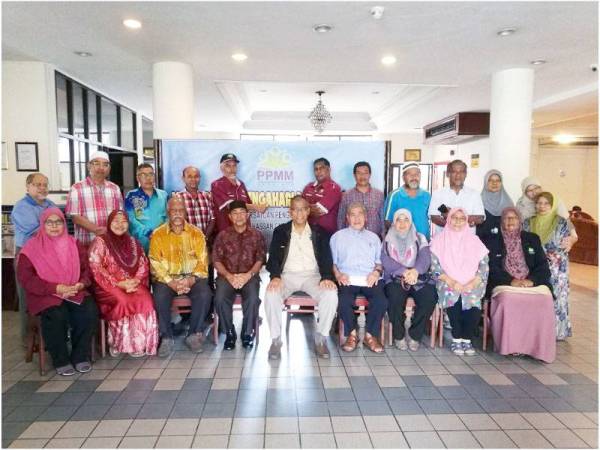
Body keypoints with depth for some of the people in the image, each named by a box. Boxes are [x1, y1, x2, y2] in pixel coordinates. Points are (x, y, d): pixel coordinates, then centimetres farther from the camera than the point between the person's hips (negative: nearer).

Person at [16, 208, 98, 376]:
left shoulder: (75, 245, 11)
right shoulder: (32, 248, -1)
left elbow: (87, 269, 12)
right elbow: (26, 278, -8)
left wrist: (80, 285, -11)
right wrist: (57, 288, -18)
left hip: (74, 293, 3)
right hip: (45, 296, -3)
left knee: (90, 311, -25)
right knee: (57, 316, -33)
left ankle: (81, 357, -7)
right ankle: (61, 361, -10)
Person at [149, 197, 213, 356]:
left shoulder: (196, 233, 5)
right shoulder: (158, 234, 2)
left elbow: (202, 261, -1)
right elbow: (155, 263, -5)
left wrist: (192, 279, -17)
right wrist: (170, 282, -19)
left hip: (192, 277, 1)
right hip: (166, 277, -1)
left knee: (205, 294, -26)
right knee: (160, 297, -30)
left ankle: (194, 335, -7)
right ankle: (166, 338, -10)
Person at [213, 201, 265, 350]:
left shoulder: (256, 235, 8)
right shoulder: (223, 235, 9)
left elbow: (260, 259, 2)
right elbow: (216, 260, 3)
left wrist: (248, 275, -15)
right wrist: (229, 276, -13)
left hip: (249, 275, -1)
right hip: (227, 275, 1)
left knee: (253, 298, -31)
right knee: (220, 299, -28)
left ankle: (247, 333, -9)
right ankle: (230, 333, -7)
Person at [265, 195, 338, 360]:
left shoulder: (319, 232, 10)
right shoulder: (280, 231, 9)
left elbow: (326, 257, 2)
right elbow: (274, 257, 1)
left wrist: (327, 277, -18)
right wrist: (275, 276, -20)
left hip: (312, 275, 1)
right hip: (287, 275, 0)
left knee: (331, 294, -29)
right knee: (271, 295, -31)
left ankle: (320, 338, -10)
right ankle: (276, 339, -13)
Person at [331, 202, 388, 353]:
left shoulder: (373, 237, 27)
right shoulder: (338, 236, 19)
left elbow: (379, 262, 20)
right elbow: (332, 261, 10)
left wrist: (377, 272, -1)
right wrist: (338, 274, -8)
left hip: (370, 279, 2)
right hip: (347, 279, -1)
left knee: (381, 301, -28)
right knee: (343, 302, -32)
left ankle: (370, 335, -5)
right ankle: (352, 333, -5)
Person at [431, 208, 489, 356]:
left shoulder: (474, 240, 15)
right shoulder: (439, 240, 8)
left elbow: (484, 266, 6)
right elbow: (435, 266, -2)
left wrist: (472, 283, -12)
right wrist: (451, 282, -16)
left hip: (471, 285, 2)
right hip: (448, 284, -1)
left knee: (474, 301, -29)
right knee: (452, 296, -32)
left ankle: (467, 339, -11)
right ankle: (456, 339, -16)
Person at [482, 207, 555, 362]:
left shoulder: (532, 239, 19)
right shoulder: (492, 240, 12)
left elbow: (543, 266, 10)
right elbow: (492, 267, 1)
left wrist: (531, 280, -10)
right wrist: (511, 281, -14)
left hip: (532, 283, 2)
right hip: (505, 284, -2)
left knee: (545, 300, -29)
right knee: (508, 299, -35)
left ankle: (539, 347, -17)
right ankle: (510, 345, -23)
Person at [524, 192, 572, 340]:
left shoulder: (561, 222, 2)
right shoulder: (529, 222, 9)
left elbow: (563, 247, -1)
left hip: (555, 268, -2)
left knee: (554, 298, -4)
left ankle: (556, 330, 8)